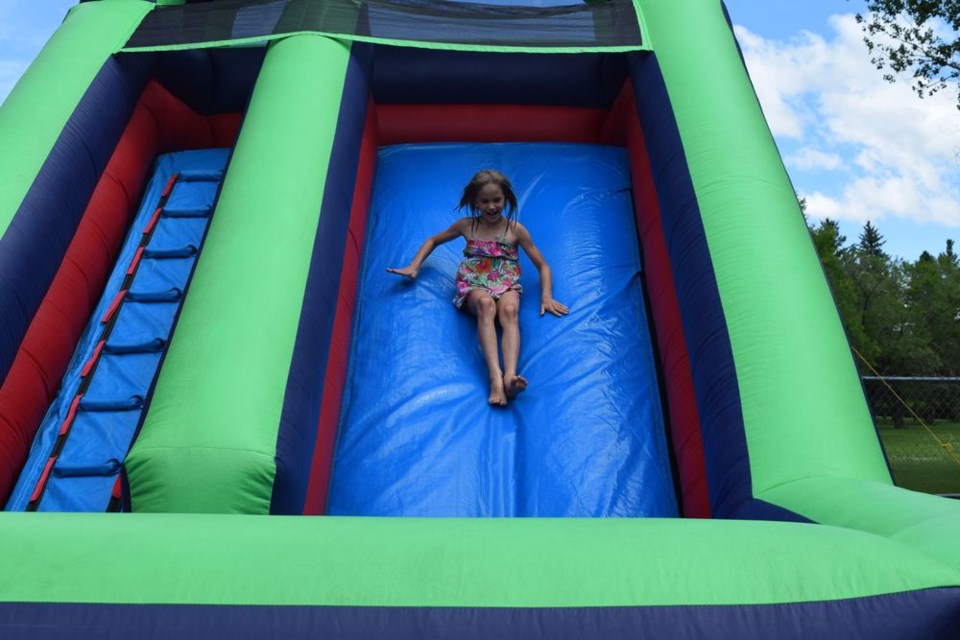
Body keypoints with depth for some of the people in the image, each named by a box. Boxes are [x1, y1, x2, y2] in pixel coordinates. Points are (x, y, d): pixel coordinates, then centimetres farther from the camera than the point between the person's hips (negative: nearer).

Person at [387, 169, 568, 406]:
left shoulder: (516, 230, 11)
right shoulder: (466, 225, 15)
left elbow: (542, 266, 13)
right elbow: (433, 240, 30)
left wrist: (546, 296, -2)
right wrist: (414, 266, 15)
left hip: (507, 285, 0)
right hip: (473, 285, 0)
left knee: (509, 309, -38)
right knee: (486, 303, -39)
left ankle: (510, 376, -59)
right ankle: (495, 376, -55)